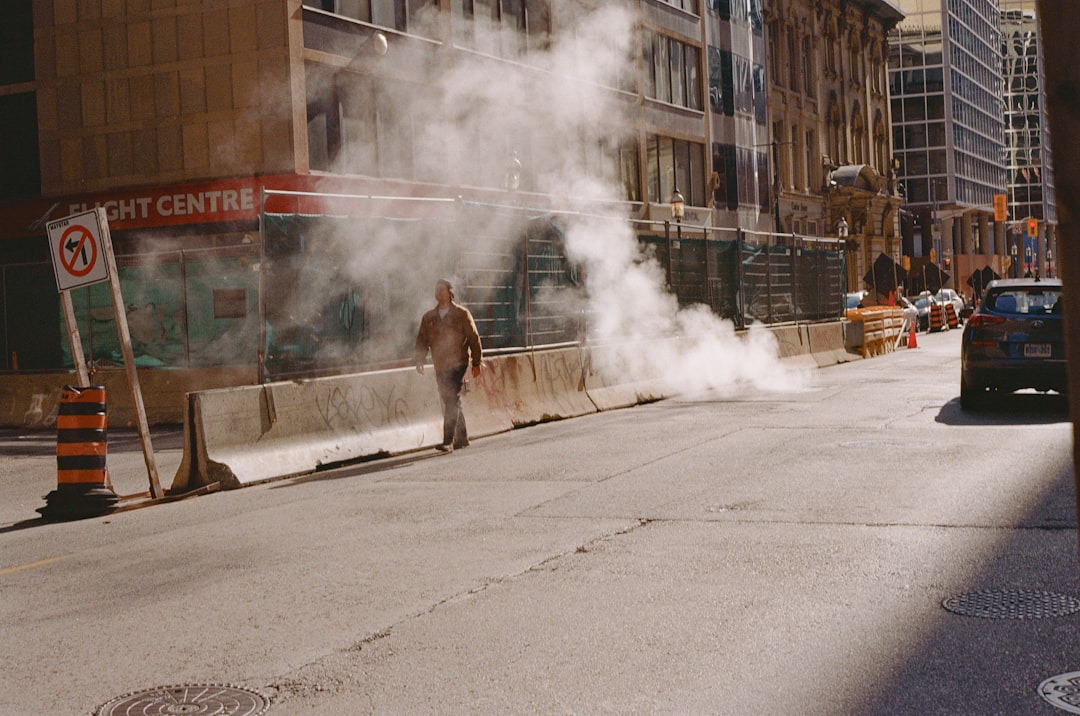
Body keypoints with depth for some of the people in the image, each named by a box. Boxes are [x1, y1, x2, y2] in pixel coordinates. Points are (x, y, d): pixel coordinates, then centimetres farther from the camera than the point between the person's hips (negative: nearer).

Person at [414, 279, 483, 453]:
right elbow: (422, 340, 12)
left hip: (457, 365, -5)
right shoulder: (428, 317, 10)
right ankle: (462, 437, 23)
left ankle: (448, 441, -18)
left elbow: (474, 338, 1)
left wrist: (477, 363, -1)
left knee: (452, 401, -14)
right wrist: (419, 361, -2)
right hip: (440, 367, 5)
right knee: (450, 403, 11)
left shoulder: (462, 314, -1)